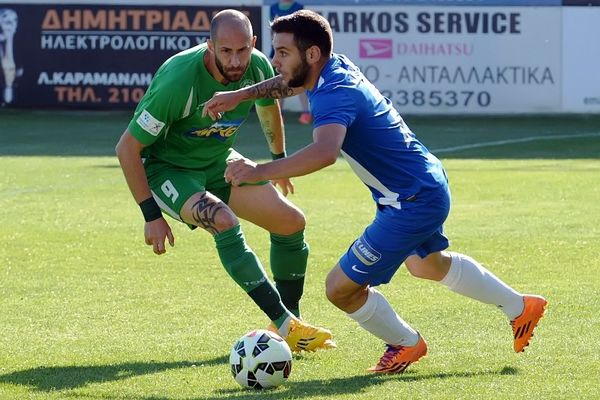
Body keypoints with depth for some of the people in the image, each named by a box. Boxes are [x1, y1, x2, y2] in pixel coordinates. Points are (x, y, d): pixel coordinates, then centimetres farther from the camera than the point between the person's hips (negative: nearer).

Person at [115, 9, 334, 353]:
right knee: (224, 222, -32)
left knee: (291, 222, -2)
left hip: (218, 161, 7)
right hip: (165, 167, -7)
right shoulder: (180, 80, -34)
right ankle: (285, 326, -27)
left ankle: (291, 323, 14)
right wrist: (152, 215, -25)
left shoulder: (258, 67, -16)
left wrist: (279, 158, 25)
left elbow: (268, 108, 12)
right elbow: (128, 147, -27)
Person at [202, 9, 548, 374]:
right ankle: (521, 307, 49)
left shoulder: (334, 95, -31)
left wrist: (260, 171, -56)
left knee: (341, 288, -6)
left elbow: (325, 152, -52)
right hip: (428, 185, 10)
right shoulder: (337, 66, -2)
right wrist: (239, 96, 15)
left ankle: (406, 345, 20)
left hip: (413, 203, -10)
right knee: (428, 265, 35)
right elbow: (290, 82, 23)